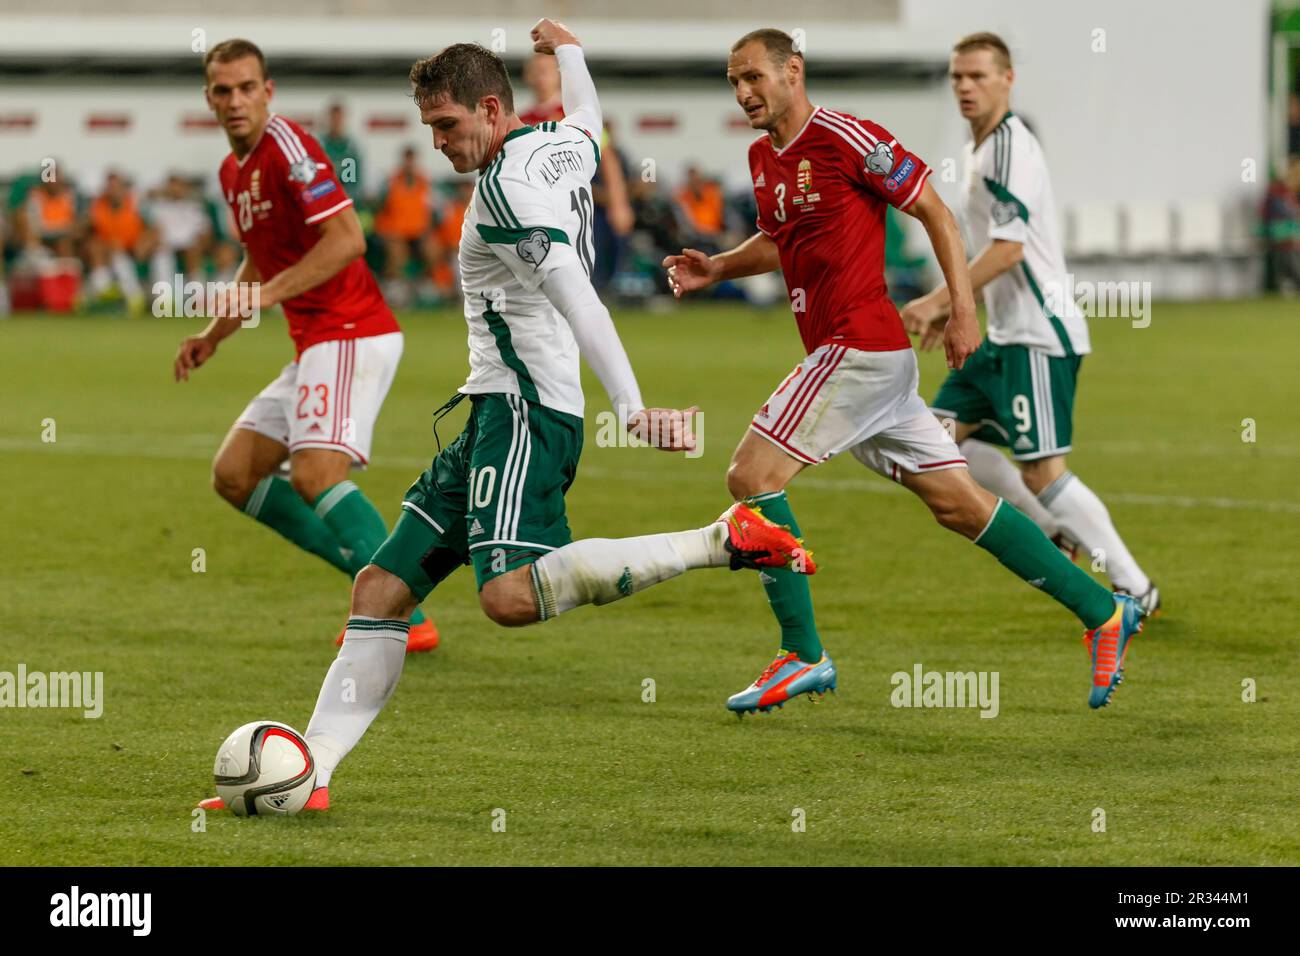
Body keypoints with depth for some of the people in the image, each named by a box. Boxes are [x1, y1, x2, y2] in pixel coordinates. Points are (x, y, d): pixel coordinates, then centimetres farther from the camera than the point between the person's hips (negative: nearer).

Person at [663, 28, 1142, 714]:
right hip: (844, 353, 9)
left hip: (861, 344, -9)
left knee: (751, 475, -11)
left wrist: (963, 311, -12)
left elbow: (933, 211, -8)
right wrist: (718, 268, 14)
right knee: (957, 502, 9)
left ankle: (803, 654, -5)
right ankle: (1102, 612, 14)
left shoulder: (845, 138, -11)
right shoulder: (762, 158, 15)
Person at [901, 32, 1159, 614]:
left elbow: (1007, 249, -22)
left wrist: (937, 301, -20)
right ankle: (1053, 530, 17)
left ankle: (1134, 588, -5)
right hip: (1005, 334, 10)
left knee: (1042, 472, -11)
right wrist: (949, 310, 21)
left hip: (1039, 334, -10)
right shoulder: (981, 149, 16)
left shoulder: (1010, 147, -15)